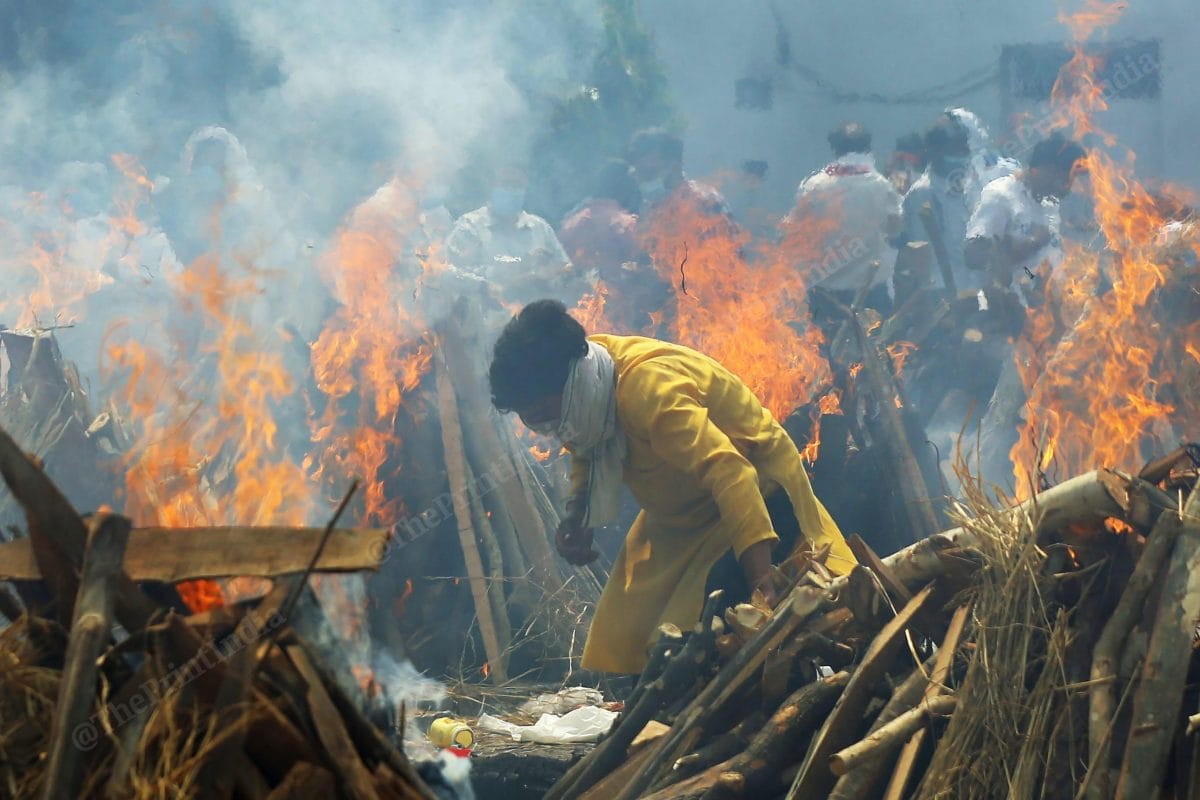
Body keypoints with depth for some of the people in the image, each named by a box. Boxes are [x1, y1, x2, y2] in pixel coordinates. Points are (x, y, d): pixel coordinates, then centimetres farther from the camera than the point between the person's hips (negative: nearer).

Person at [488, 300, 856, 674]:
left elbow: (728, 473, -43)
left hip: (755, 492, -9)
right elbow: (588, 457, 11)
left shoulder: (646, 386, -35)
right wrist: (578, 518, -10)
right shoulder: (582, 381, -9)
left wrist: (764, 586, -50)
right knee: (618, 645, 2)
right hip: (677, 516, 9)